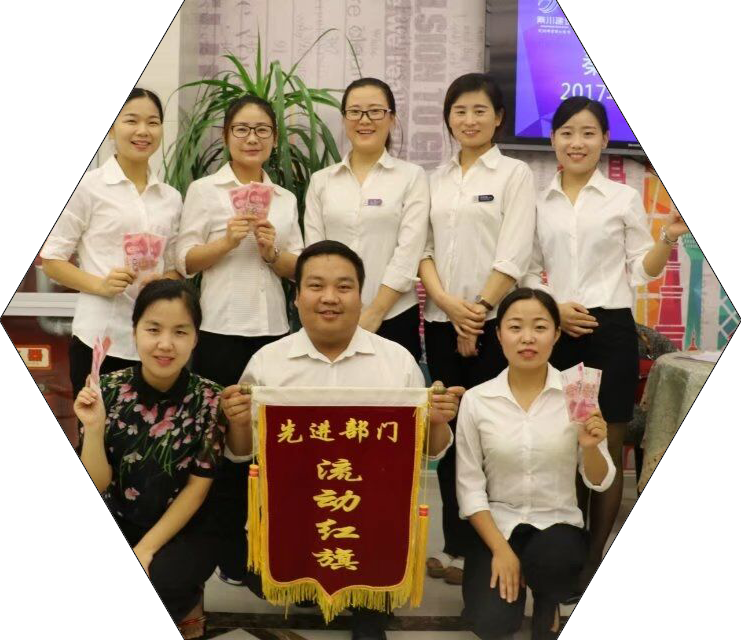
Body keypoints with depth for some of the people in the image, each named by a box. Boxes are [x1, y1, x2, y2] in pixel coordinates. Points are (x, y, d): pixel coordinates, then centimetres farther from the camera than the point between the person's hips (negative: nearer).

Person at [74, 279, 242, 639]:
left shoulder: (208, 399, -13)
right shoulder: (109, 390, -9)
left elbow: (198, 486, -9)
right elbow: (96, 486, -8)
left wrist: (146, 548, -16)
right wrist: (94, 428, -26)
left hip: (183, 530, -2)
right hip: (116, 524, 2)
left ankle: (184, 604, 6)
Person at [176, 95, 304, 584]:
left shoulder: (286, 198, 12)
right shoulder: (204, 190, 2)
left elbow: (297, 269, 11)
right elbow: (186, 262, -2)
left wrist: (272, 251, -9)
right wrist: (229, 239, -17)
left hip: (273, 330, 3)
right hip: (221, 331, -3)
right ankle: (229, 551, 13)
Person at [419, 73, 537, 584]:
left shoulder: (515, 174, 0)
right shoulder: (437, 179, 14)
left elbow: (514, 255, -8)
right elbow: (422, 248, 7)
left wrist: (479, 311, -13)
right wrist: (449, 303, -9)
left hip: (494, 322, -4)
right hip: (441, 320, 5)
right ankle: (455, 546, 16)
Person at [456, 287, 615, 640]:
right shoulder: (476, 400, -6)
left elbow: (599, 483, -3)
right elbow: (469, 486, -3)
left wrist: (590, 447, -24)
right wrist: (500, 549, -13)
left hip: (558, 522, 0)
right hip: (497, 523, 0)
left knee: (552, 559, -34)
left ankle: (548, 601, 4)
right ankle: (510, 568, 16)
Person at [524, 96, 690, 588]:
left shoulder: (625, 198, 3)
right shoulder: (538, 202, 8)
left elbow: (641, 270, 4)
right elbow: (529, 271, 10)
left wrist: (669, 238, -13)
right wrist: (553, 308, -7)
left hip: (610, 329, -2)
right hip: (555, 332, 2)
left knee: (606, 449, 3)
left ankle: (594, 558, 15)